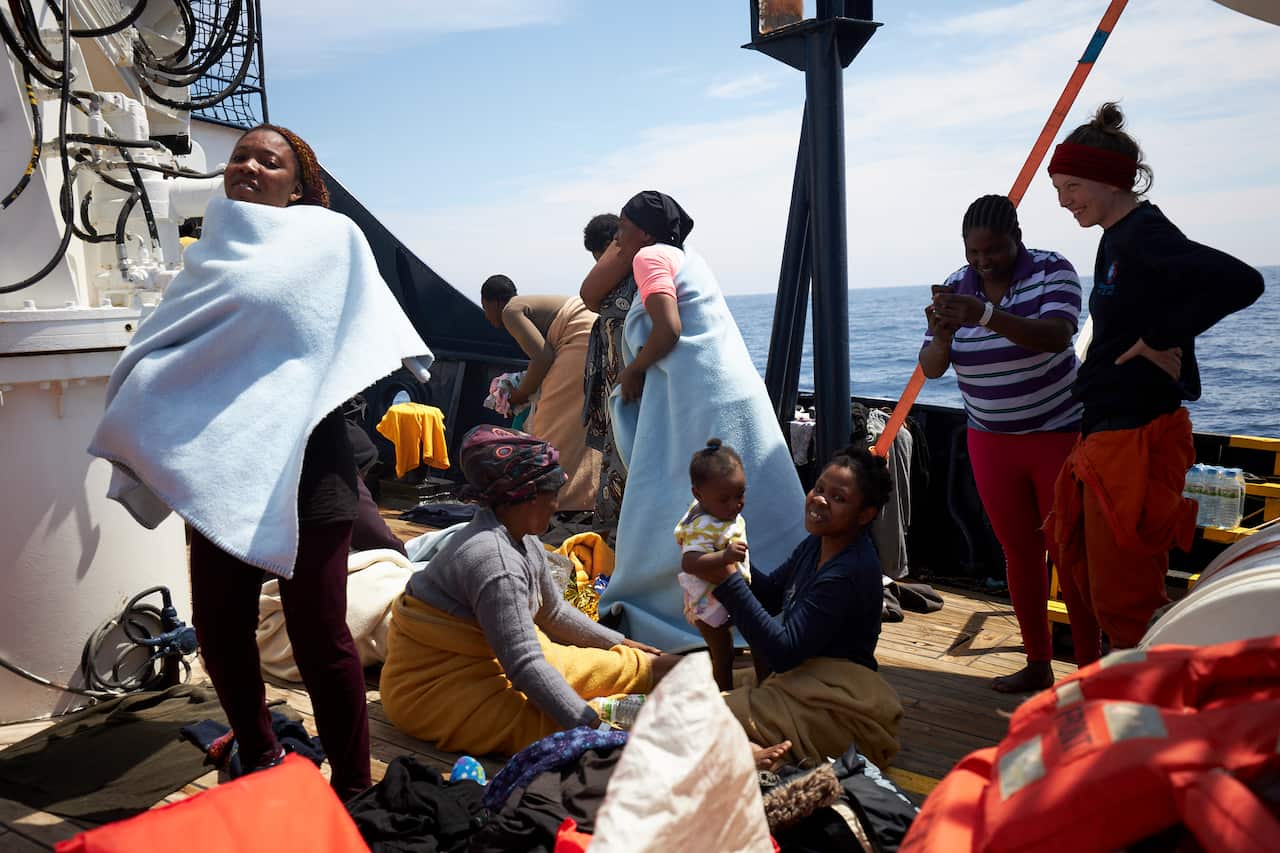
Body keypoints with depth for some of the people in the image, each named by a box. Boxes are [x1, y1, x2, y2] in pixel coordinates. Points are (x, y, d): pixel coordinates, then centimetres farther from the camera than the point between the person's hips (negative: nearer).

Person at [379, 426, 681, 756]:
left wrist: (618, 643, 22)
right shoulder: (494, 561, -29)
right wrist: (590, 727, -30)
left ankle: (650, 667, 27)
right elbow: (524, 667, -30)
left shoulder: (525, 542, 1)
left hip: (486, 657, 10)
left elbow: (554, 613, 17)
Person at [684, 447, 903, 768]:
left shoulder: (851, 572, -24)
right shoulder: (817, 543, 5)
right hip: (802, 677, 9)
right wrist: (732, 561, -5)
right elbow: (771, 595, 14)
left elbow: (783, 653, -25)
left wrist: (729, 581, -26)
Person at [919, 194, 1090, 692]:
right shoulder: (956, 288, -2)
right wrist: (941, 336, -27)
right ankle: (1038, 664, 21)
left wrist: (986, 315, -42)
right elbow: (931, 369, -5)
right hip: (991, 442, 4)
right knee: (1019, 553, 9)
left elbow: (1057, 336, -30)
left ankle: (1091, 664, 13)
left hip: (1059, 434, -3)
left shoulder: (1051, 271, -11)